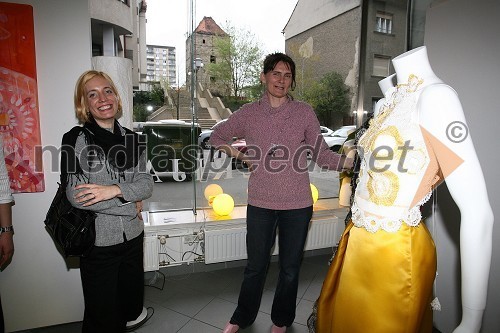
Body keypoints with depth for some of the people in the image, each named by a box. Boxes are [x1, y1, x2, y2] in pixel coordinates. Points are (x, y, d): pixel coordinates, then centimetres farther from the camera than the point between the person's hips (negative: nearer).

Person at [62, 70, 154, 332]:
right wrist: (129, 205, -12)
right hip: (97, 242, -4)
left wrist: (114, 189, -20)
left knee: (132, 308, 20)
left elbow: (146, 185, -2)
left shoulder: (130, 138, 4)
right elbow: (76, 195, -17)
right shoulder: (76, 139, -9)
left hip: (132, 237, 4)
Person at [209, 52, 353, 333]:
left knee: (290, 268, 15)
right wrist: (234, 152, -2)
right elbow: (218, 135, 15)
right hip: (260, 203, 0)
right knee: (256, 266, 15)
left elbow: (322, 155, 0)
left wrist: (353, 160, -15)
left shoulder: (304, 112, -1)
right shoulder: (248, 113, 1)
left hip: (298, 204, 0)